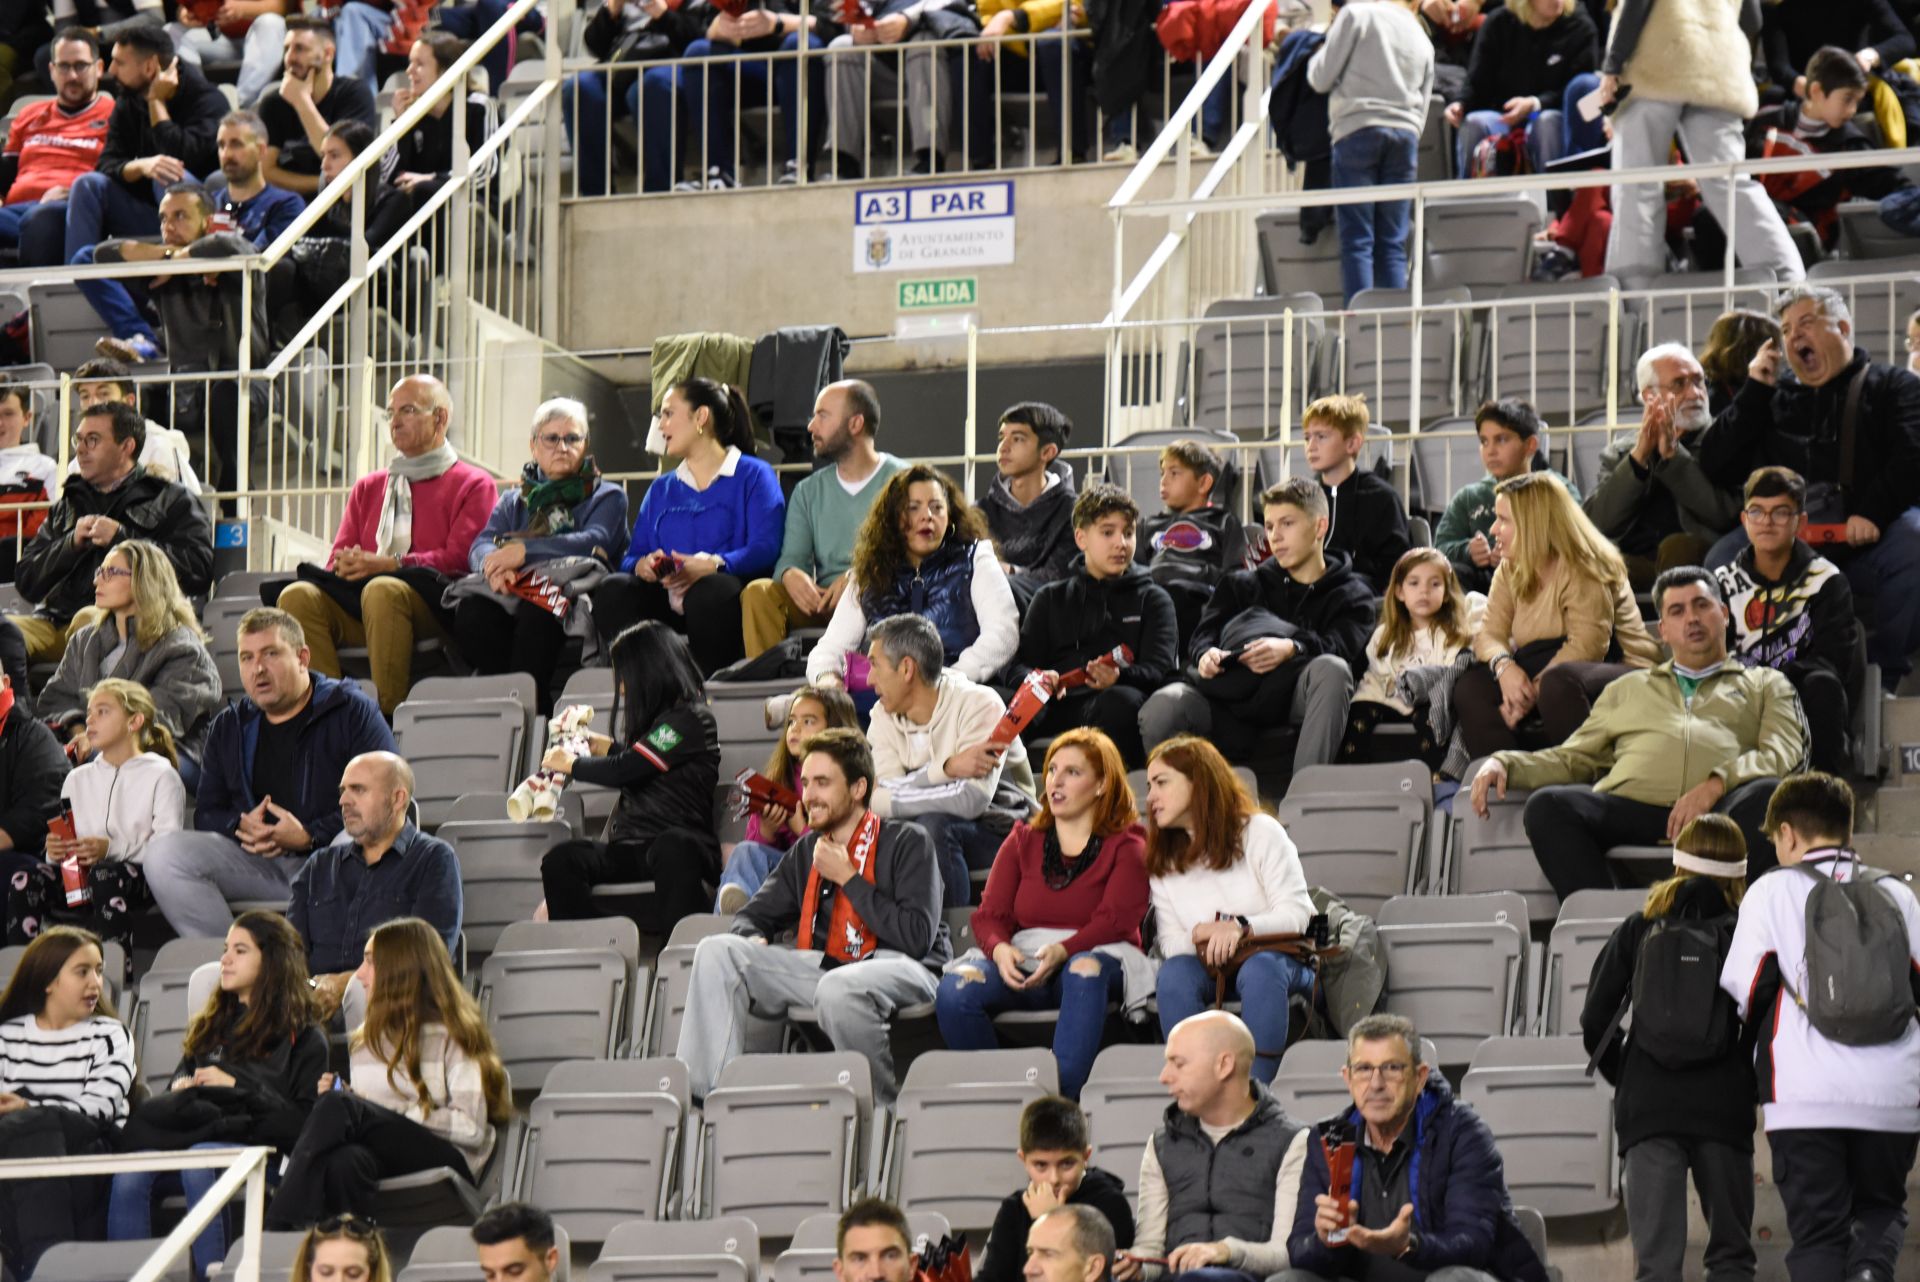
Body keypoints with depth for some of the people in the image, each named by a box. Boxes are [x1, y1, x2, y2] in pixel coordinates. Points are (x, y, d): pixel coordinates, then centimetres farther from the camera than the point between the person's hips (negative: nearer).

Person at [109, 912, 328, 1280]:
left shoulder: (303, 1036, 8)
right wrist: (180, 1088, 9)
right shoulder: (212, 1025, 28)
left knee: (199, 1164, -39)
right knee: (129, 1175, -28)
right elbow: (176, 1082, 33)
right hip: (192, 1135, 5)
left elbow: (303, 1117, -3)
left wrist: (237, 1086, -9)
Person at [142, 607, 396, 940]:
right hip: (257, 865, 4)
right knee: (164, 855, -18)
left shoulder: (352, 711, 3)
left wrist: (309, 837, -18)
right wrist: (242, 827, -8)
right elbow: (207, 814, 17)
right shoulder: (228, 726, 20)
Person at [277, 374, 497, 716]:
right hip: (356, 602, 5)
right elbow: (339, 557, 21)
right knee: (298, 595, -25)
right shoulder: (368, 487, 30)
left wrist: (390, 564, -14)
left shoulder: (473, 485, 12)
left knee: (382, 591, -39)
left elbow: (462, 558, -3)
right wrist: (345, 566, -5)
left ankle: (391, 711, -38)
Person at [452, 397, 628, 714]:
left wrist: (525, 551, -17)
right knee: (471, 613, -33)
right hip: (513, 596, 3)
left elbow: (595, 543, -4)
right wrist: (494, 566, -16)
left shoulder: (607, 496, 19)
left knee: (536, 613, -40)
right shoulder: (515, 500, 30)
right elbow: (482, 545, 11)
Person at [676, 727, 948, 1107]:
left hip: (903, 969, -6)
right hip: (827, 967, 6)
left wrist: (847, 878, -9)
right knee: (717, 951, -9)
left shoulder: (907, 843, -1)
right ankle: (704, 1088, -18)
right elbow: (753, 917, 25)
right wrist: (751, 941, -2)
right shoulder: (807, 851, 18)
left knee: (837, 987, -41)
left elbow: (917, 938, -13)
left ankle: (882, 1103, -18)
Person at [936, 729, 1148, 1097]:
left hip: (1098, 955, -3)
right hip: (1024, 961, 3)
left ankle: (1061, 1093, -51)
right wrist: (999, 949, -15)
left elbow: (1117, 919, -6)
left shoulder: (1125, 846, 10)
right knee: (955, 990, -27)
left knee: (1085, 971, -41)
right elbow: (990, 914, 11)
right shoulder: (1023, 841, 22)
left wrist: (1063, 951, -25)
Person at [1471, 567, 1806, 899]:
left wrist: (1714, 785, -10)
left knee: (1765, 795, -36)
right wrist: (1503, 763, 13)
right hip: (1631, 805, 2)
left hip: (1719, 810, -2)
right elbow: (1574, 758, 33)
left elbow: (1783, 756, 9)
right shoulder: (1628, 689, 38)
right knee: (1548, 804, -28)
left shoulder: (1765, 684, 28)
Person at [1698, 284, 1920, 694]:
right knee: (1723, 560, -26)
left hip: (1868, 536, -3)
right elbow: (1715, 465, 15)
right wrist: (1755, 392, 9)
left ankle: (1884, 672, -24)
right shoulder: (1776, 398, 25)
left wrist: (1874, 511, -19)